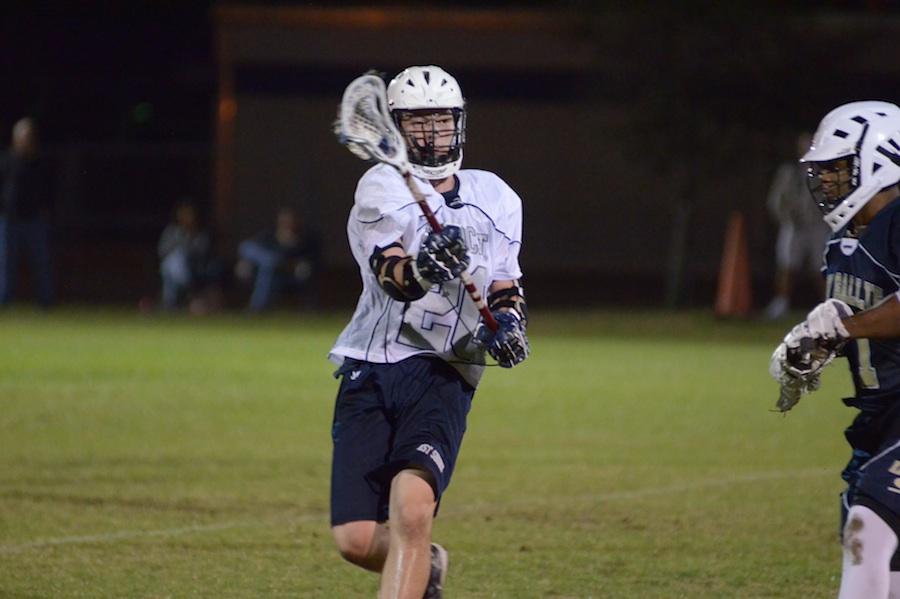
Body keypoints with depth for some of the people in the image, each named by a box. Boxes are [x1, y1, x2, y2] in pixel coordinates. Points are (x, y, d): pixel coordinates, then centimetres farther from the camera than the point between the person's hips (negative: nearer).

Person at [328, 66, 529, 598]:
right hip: (370, 371, -1)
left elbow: (505, 287, 25)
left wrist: (508, 321, 2)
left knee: (412, 509, -24)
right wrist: (420, 271, -43)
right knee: (356, 541, -3)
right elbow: (391, 276, -20)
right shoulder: (382, 189, -3)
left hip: (442, 374, 1)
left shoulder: (495, 200, 12)